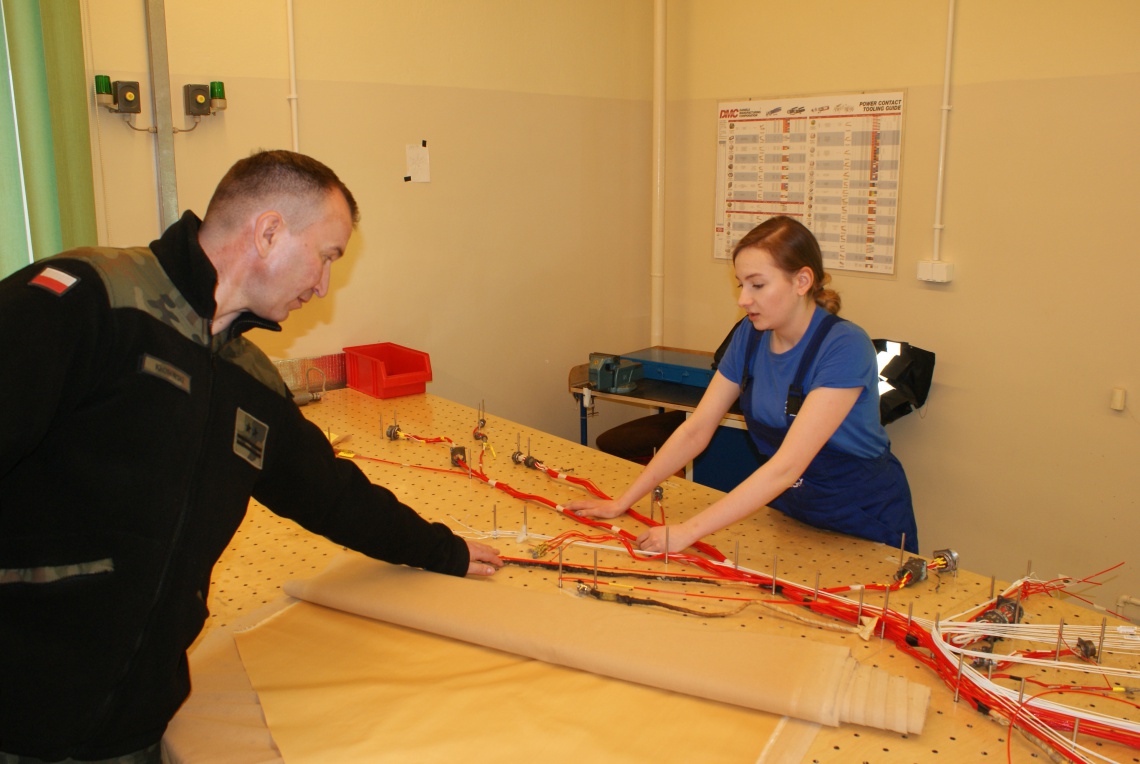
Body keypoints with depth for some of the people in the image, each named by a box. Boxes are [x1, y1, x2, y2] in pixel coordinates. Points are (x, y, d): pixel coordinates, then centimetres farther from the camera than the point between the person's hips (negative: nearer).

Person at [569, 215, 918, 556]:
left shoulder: (844, 348, -27)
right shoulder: (751, 335, -7)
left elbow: (786, 465, -34)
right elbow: (695, 430, -5)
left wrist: (689, 531, -38)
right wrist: (622, 502, -9)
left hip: (864, 526, -5)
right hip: (790, 513, 5)